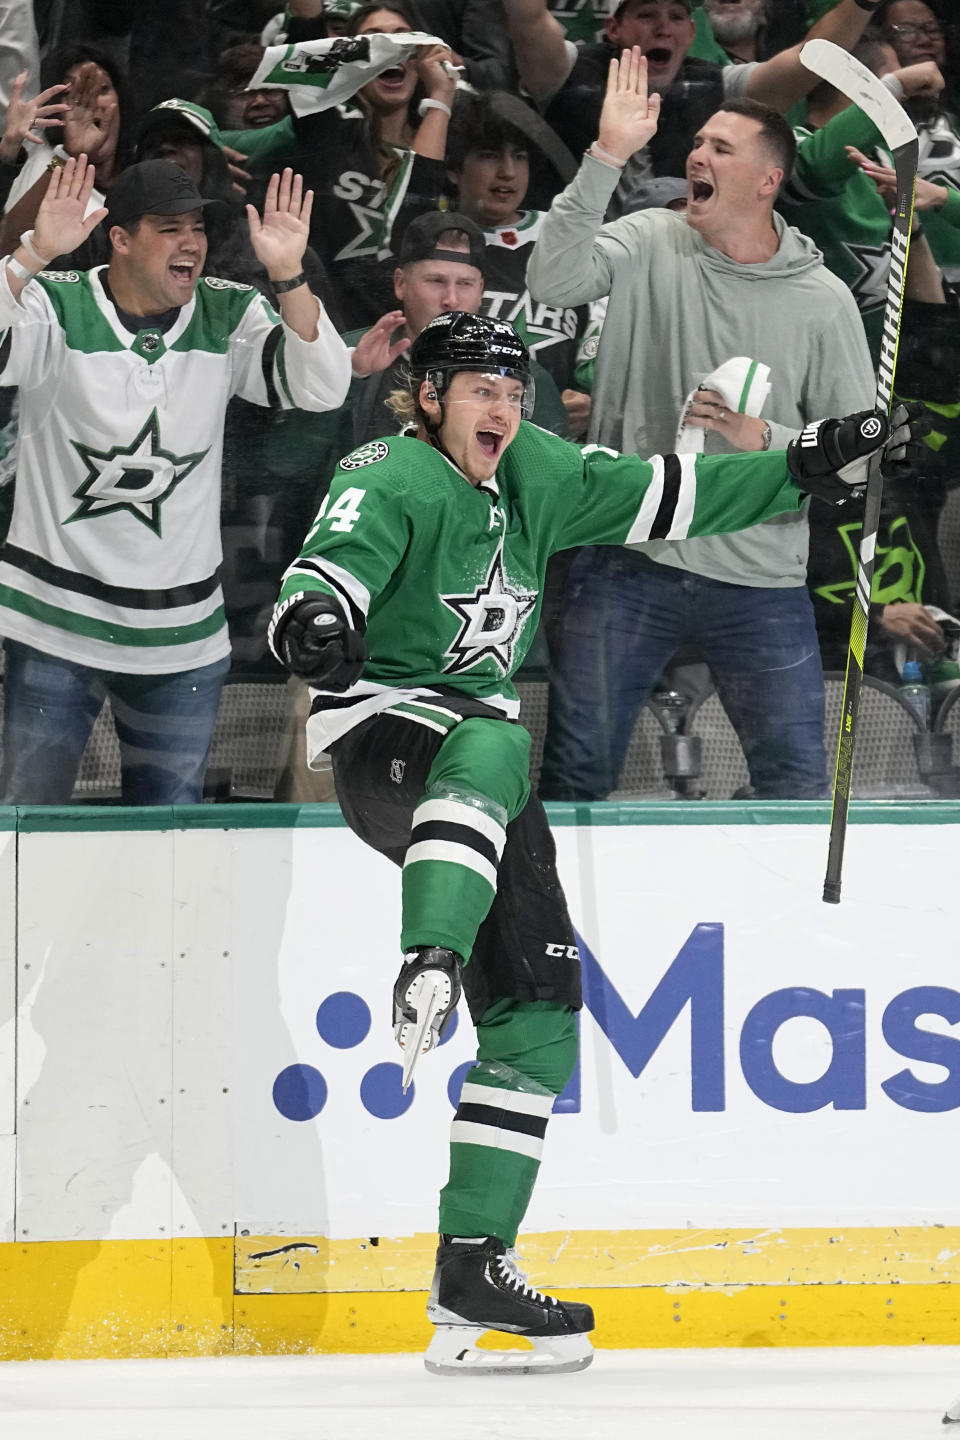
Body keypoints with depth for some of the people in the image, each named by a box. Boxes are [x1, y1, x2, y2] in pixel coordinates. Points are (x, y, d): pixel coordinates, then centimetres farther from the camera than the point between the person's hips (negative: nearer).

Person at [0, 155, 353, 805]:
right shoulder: (58, 307, -7)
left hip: (183, 639, 3)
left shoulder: (229, 317, 2)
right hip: (58, 622, -3)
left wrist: (289, 277, -24)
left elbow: (320, 388, -10)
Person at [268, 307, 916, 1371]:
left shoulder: (533, 476, 9)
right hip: (381, 737, -8)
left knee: (538, 1015, 2)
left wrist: (804, 471, 13)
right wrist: (313, 619, -55)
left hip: (482, 747, 8)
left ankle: (471, 1269, 2)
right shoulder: (389, 481, -14)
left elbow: (660, 496, 17)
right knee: (492, 751, -43)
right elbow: (336, 561, -32)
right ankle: (425, 971, -62)